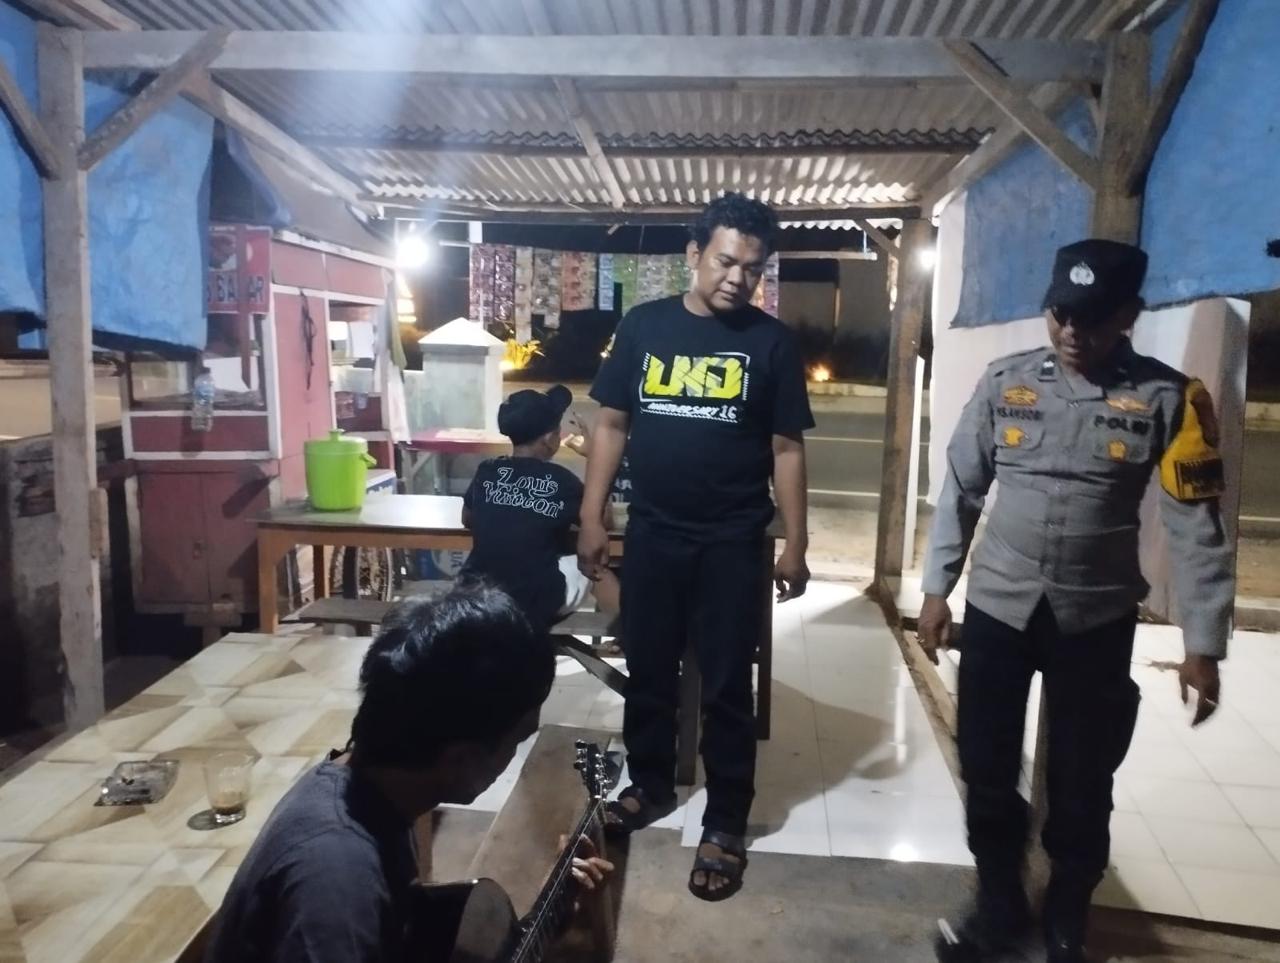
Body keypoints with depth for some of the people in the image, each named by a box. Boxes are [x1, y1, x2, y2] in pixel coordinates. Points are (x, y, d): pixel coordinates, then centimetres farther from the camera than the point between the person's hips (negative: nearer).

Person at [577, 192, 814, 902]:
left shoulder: (771, 341, -2)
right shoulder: (643, 326, 1)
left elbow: (786, 447, 0)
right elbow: (611, 426, 4)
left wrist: (796, 544, -3)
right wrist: (591, 518, 0)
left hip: (732, 542, -2)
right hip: (652, 534, 2)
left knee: (726, 685, 7)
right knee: (647, 670, 15)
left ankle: (726, 824, 22)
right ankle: (650, 786, 37)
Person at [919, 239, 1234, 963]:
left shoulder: (1169, 398, -6)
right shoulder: (1005, 382, -2)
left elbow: (1196, 526, -4)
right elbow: (962, 490, 4)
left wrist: (1204, 643, -6)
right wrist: (937, 588, 3)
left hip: (1096, 621, -1)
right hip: (996, 609, 2)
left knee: (1082, 787, 11)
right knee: (988, 772, 11)